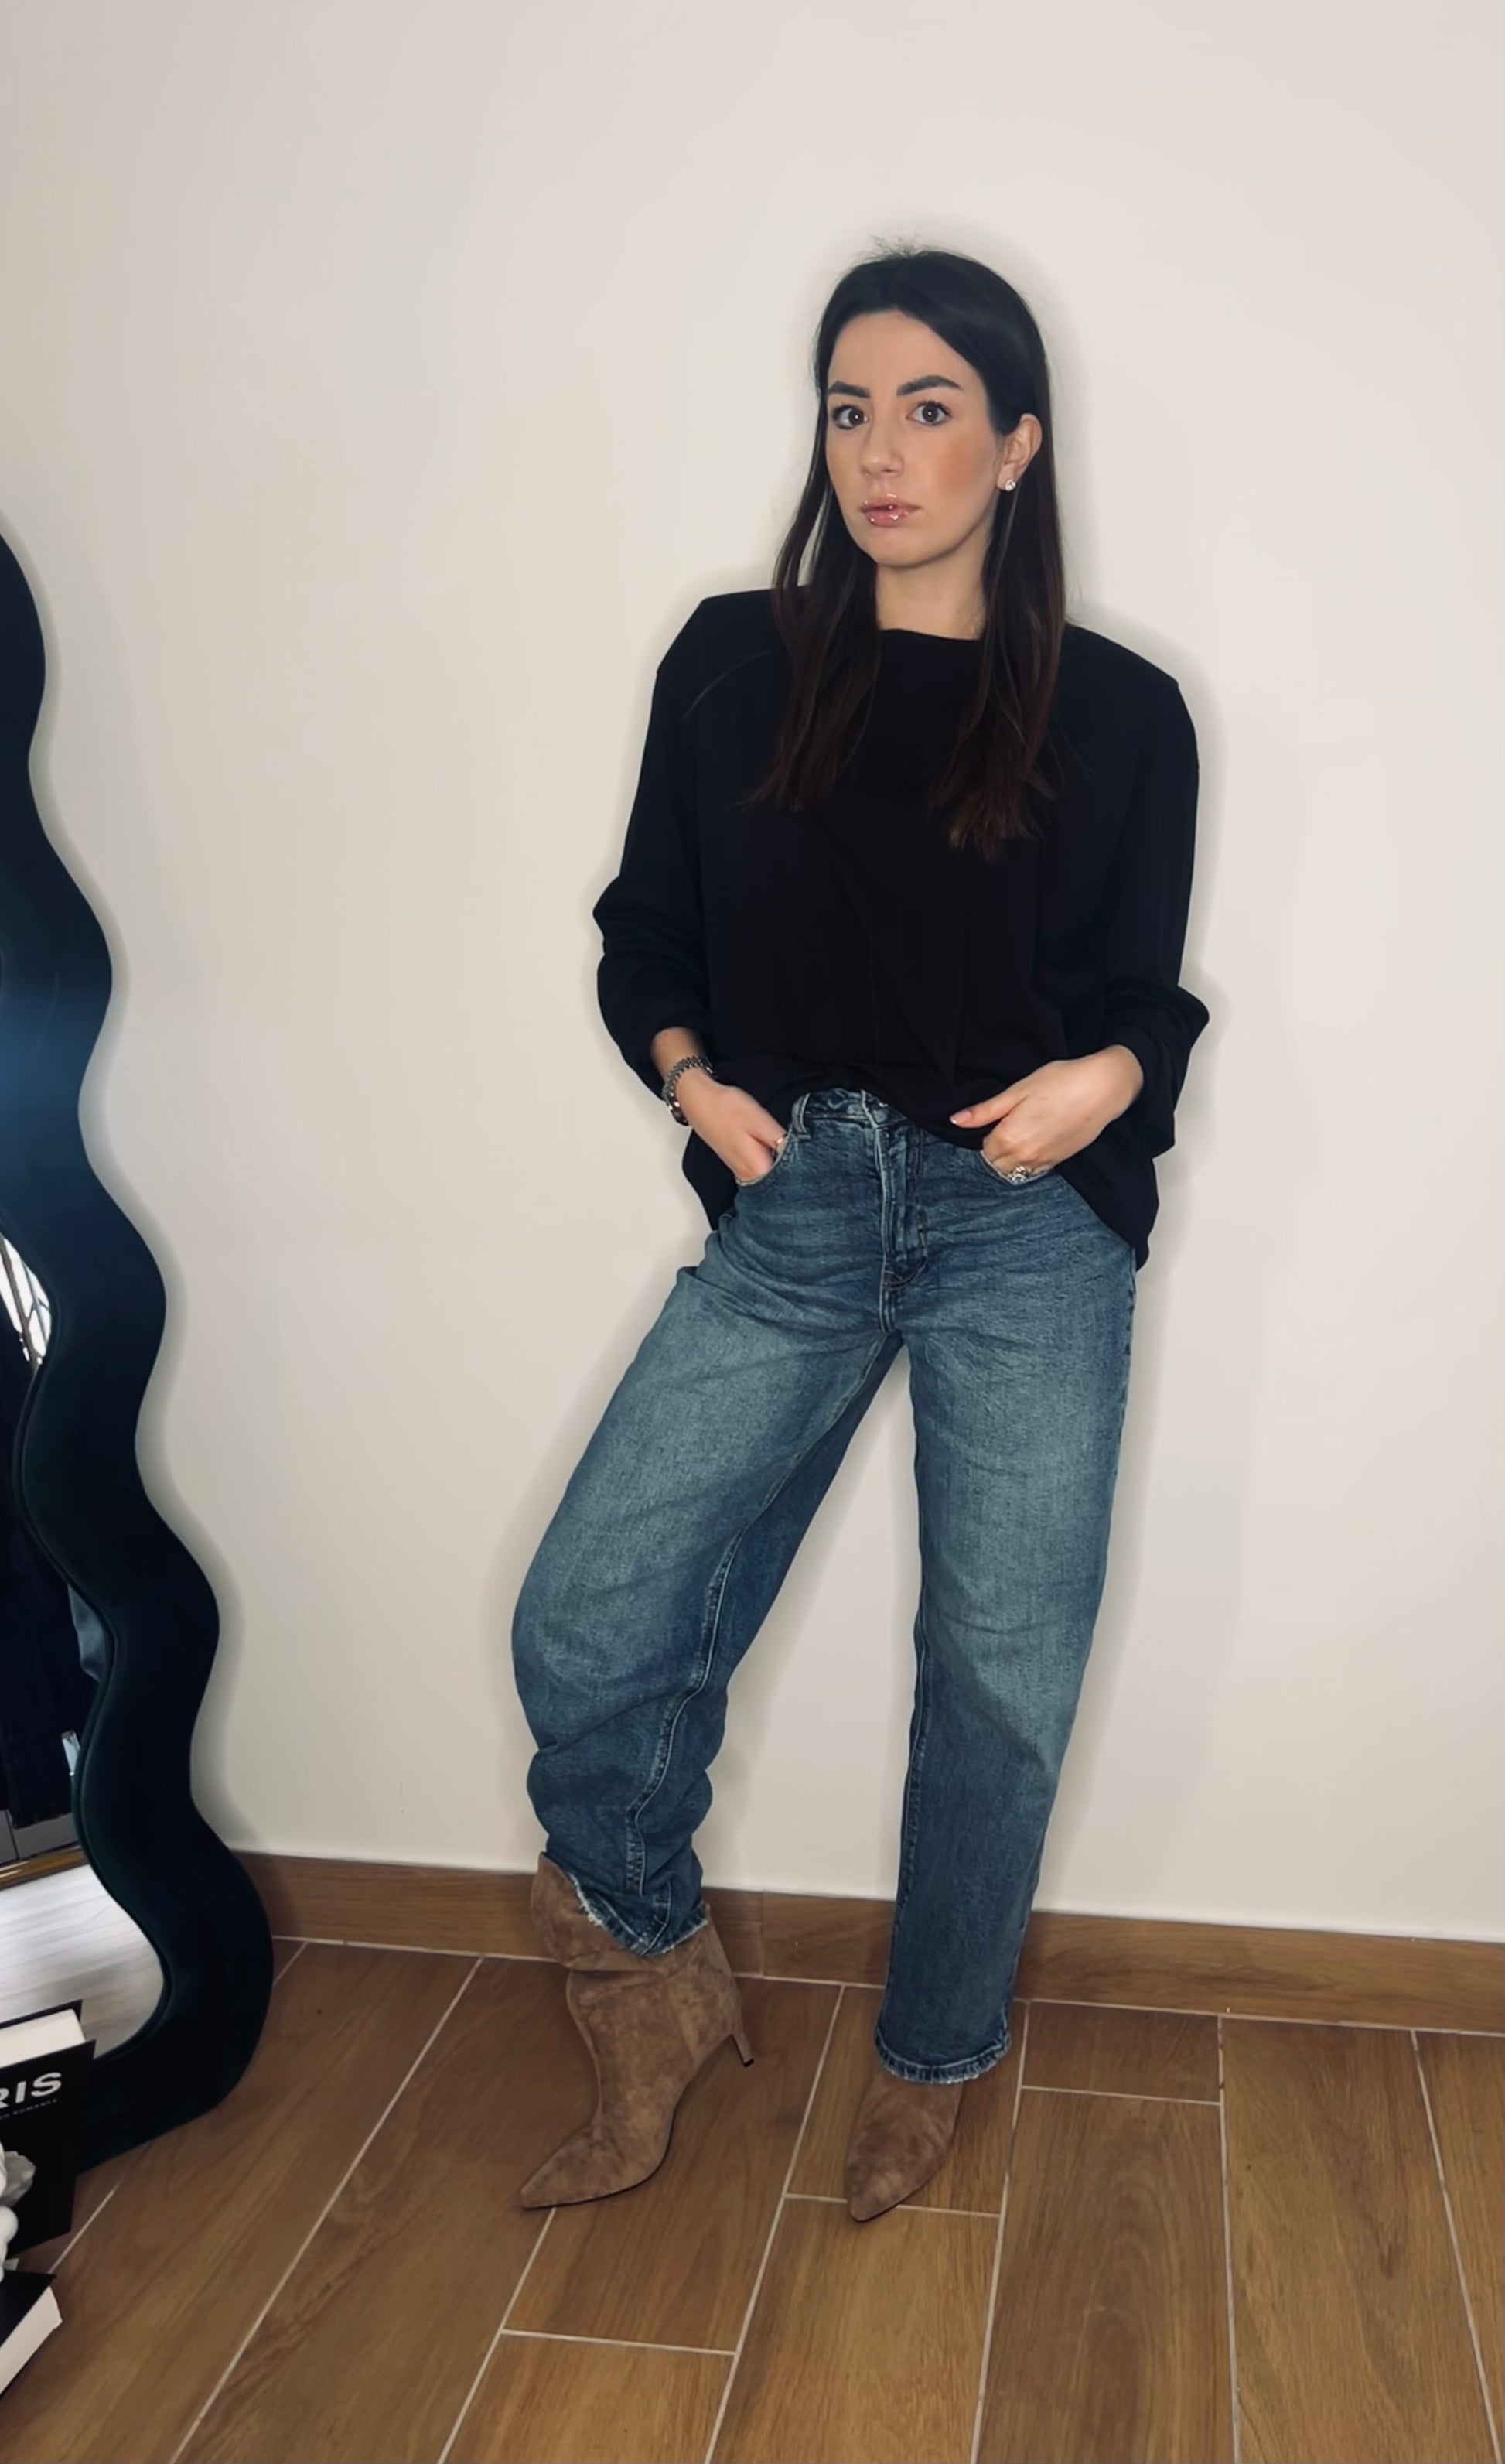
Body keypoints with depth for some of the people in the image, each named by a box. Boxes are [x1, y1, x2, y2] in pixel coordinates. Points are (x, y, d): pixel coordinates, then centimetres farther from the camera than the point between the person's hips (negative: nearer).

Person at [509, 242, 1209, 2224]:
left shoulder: (1118, 712, 5)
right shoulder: (734, 665, 9)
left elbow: (1147, 997, 9)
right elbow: (646, 934, 13)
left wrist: (1104, 1074, -13)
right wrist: (690, 1071, -5)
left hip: (1031, 1227, -1)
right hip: (792, 1210, 1)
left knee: (1003, 1680, 3)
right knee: (582, 1632, -8)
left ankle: (932, 2061, 30)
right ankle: (664, 1987, 20)